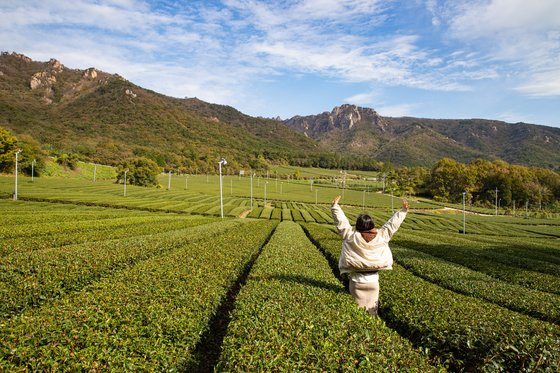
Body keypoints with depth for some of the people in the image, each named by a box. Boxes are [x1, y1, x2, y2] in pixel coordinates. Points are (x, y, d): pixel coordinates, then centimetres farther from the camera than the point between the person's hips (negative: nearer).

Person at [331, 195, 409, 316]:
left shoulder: (351, 236, -11)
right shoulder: (381, 236, -6)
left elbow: (341, 221, -3)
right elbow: (392, 224, 5)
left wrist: (335, 206, 7)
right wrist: (403, 211, 16)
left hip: (357, 280, -1)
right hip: (373, 281, 1)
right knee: (372, 309, 14)